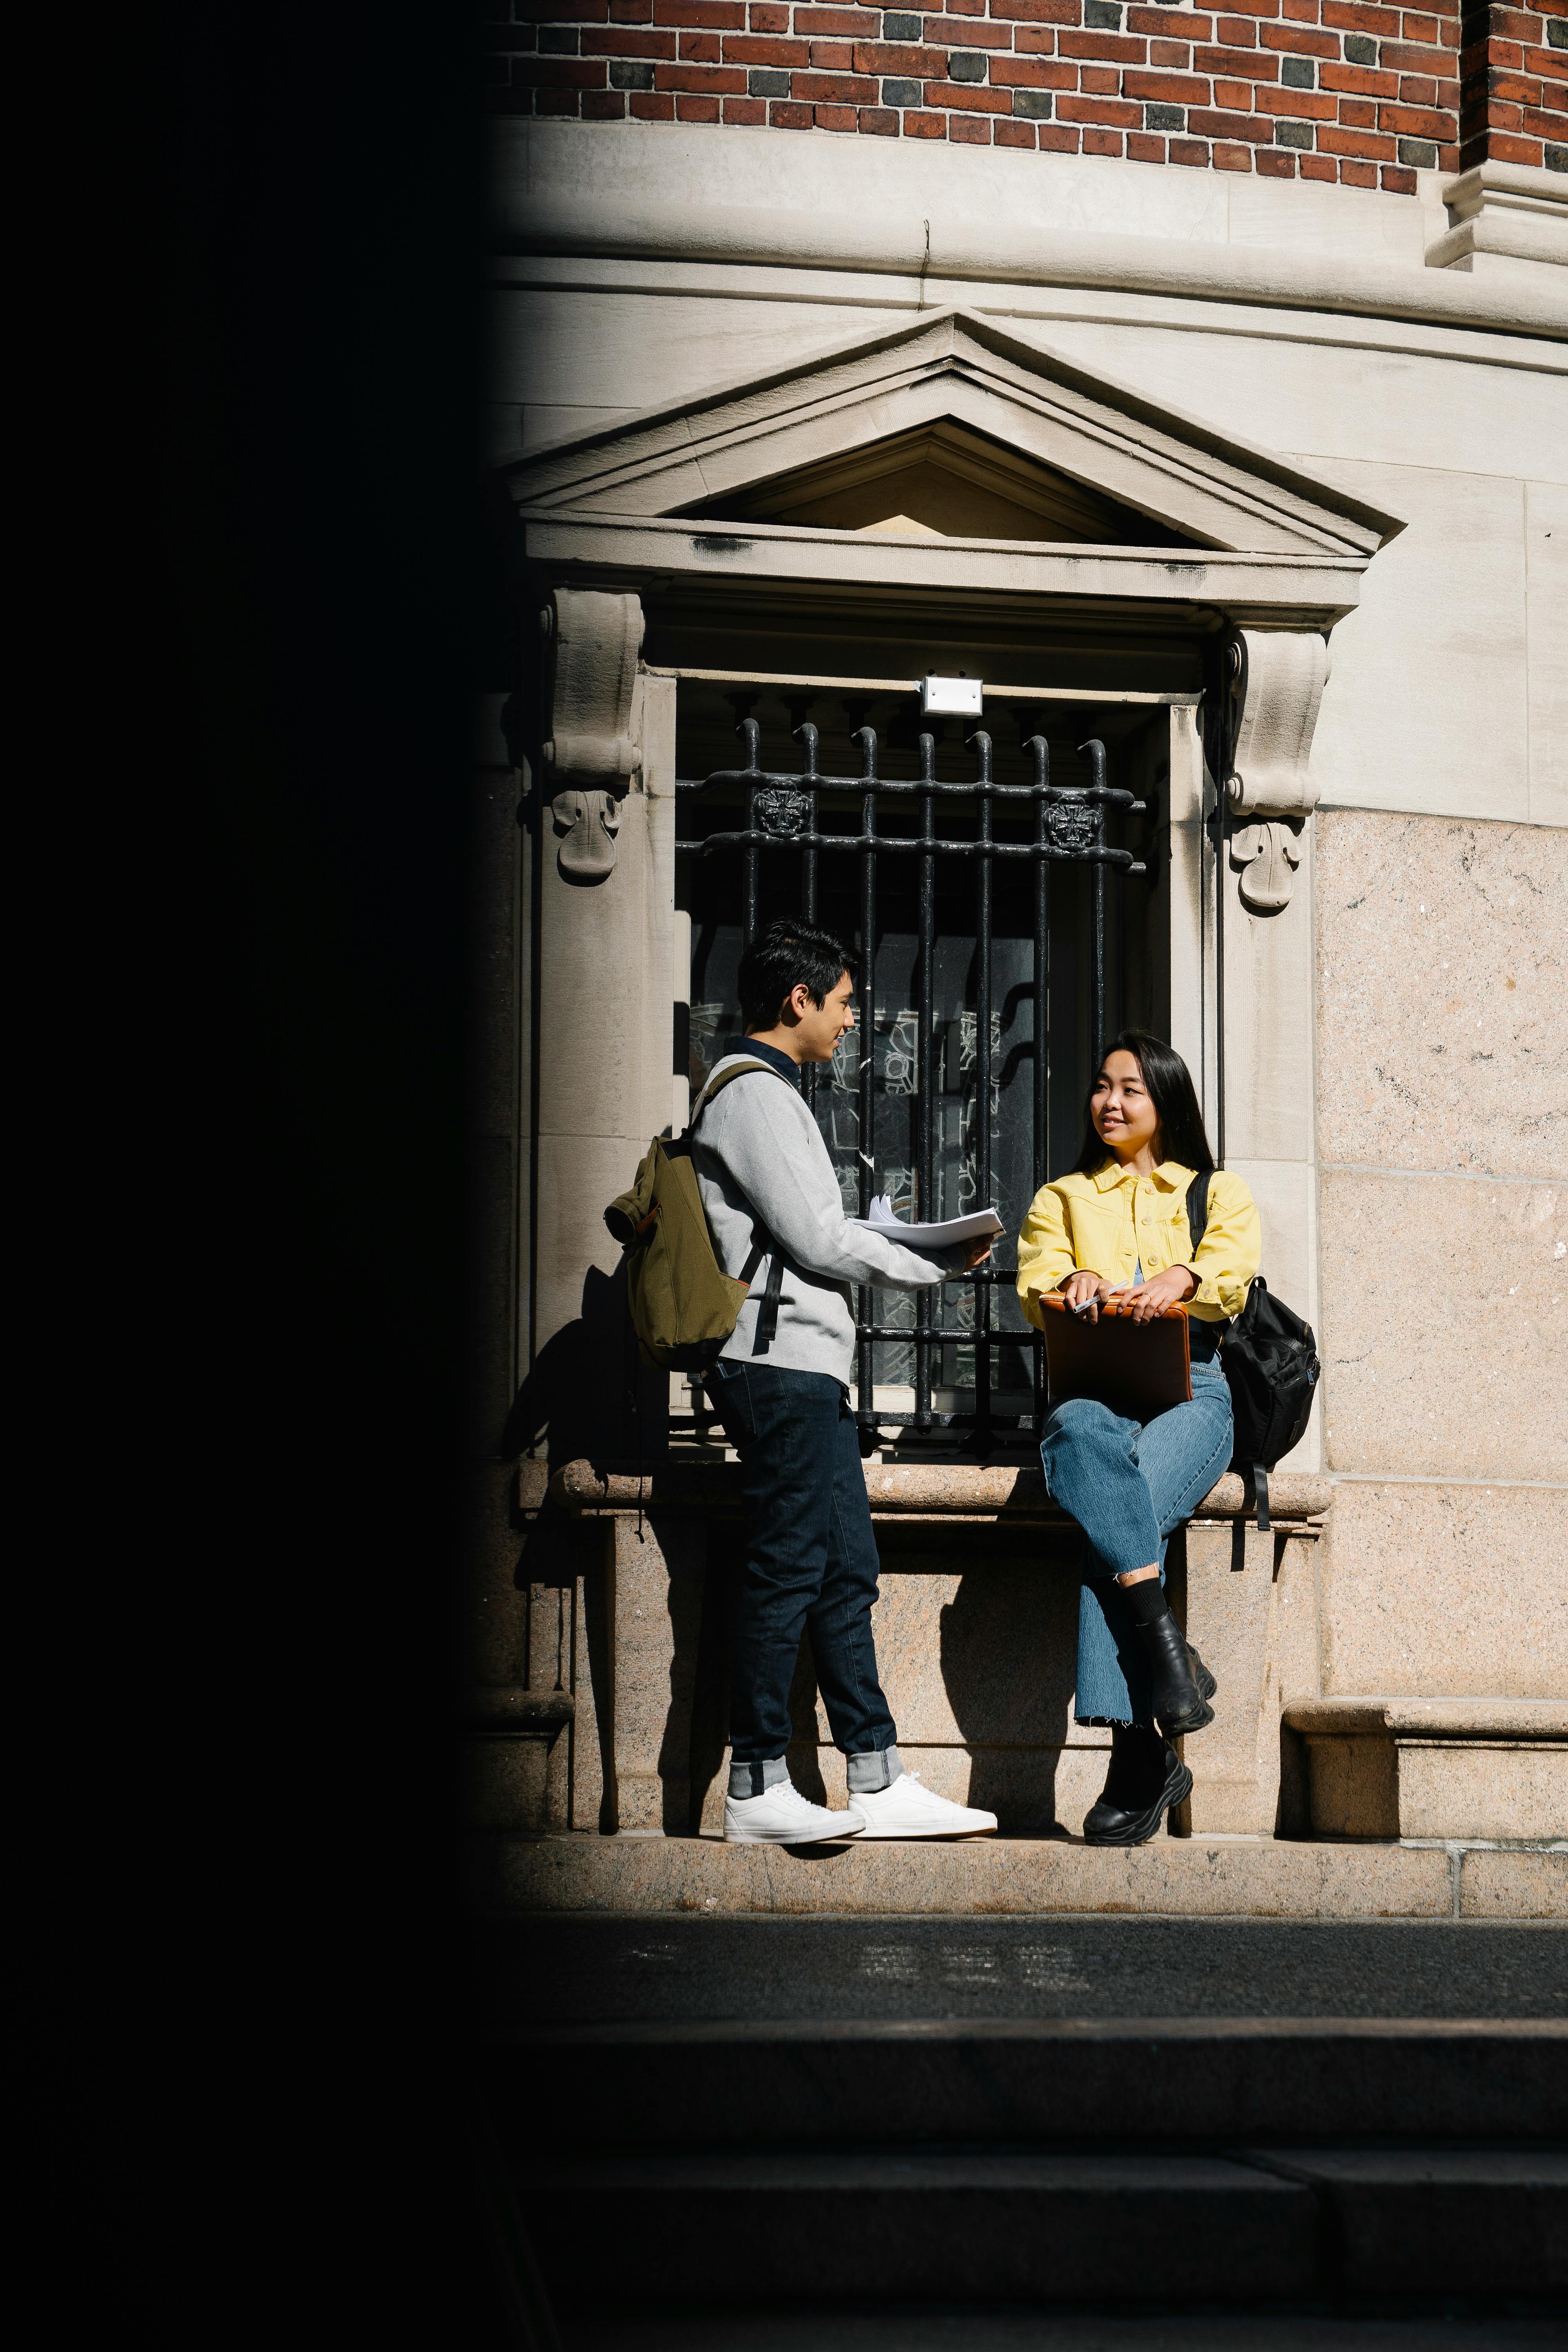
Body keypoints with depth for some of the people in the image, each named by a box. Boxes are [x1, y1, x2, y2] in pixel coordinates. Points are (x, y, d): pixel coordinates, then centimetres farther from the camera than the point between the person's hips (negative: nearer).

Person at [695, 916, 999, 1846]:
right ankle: (758, 1791, -4)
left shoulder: (765, 1093, 23)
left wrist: (905, 1249, 12)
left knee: (846, 1573, 8)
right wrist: (938, 1263, -3)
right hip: (785, 1365, -11)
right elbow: (816, 1240, -15)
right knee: (787, 1571, -8)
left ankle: (879, 1785, 10)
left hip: (809, 1368, 11)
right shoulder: (756, 1096, -10)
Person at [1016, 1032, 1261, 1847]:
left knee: (1116, 1518, -34)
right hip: (1096, 1391, 1)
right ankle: (1169, 1654, -43)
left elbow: (1231, 1275, 0)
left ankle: (1136, 1746, -34)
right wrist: (1075, 1279, -17)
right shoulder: (1061, 1199, 26)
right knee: (1081, 1431, -39)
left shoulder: (1220, 1194, 21)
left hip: (1190, 1390, -1)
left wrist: (1180, 1278, -23)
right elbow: (1034, 1285, 7)